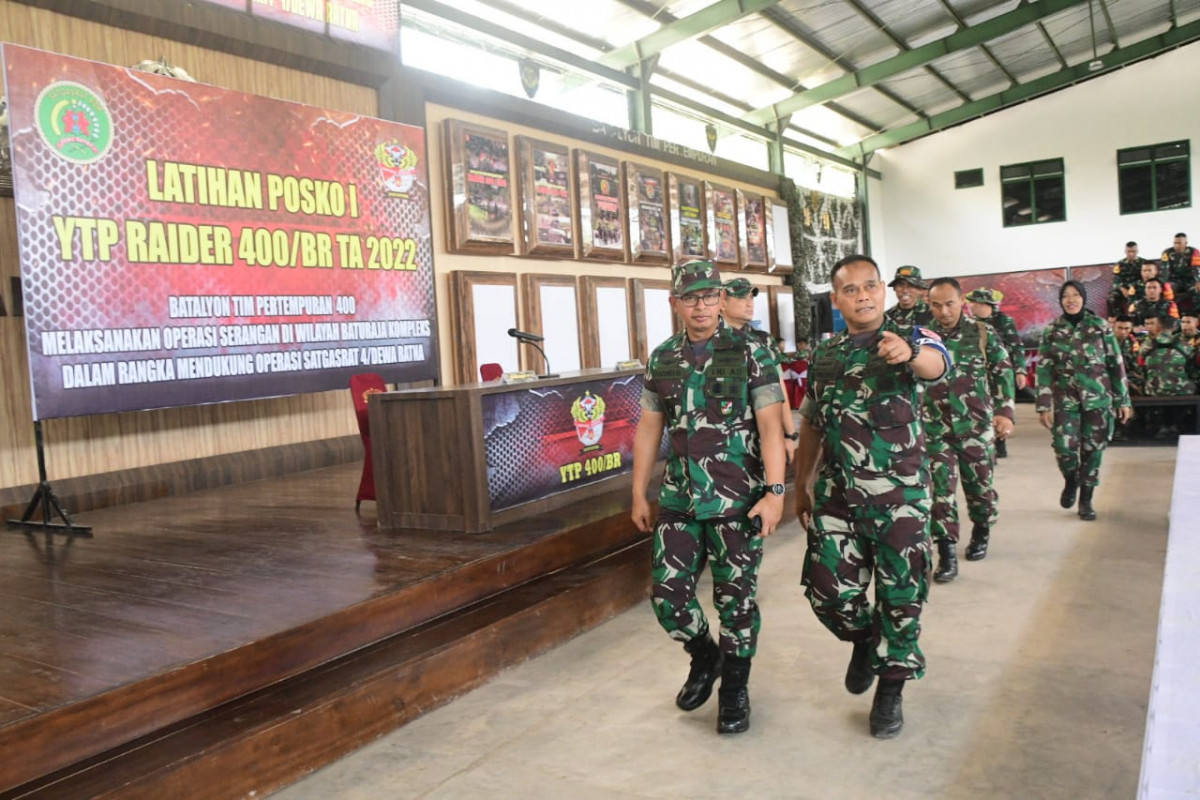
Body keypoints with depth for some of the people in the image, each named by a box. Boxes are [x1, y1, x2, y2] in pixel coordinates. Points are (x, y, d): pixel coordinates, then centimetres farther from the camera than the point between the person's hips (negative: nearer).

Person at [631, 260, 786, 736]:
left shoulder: (749, 354, -4)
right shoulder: (661, 358, 8)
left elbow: (770, 425, -9)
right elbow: (648, 428, 12)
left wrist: (774, 491, -17)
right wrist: (639, 495, 10)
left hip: (738, 499, -3)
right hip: (679, 499, 4)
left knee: (735, 597, 6)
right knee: (668, 595, 4)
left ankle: (734, 689, 27)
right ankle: (704, 657, 34)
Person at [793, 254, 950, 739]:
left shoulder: (911, 339, -3)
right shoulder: (823, 355, 9)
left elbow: (937, 363, -28)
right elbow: (810, 426, 16)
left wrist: (910, 353, -51)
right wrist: (801, 487, 15)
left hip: (900, 494, -3)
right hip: (835, 495, 3)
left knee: (901, 594, 5)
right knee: (828, 590, 1)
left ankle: (891, 688, 25)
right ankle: (864, 640, 34)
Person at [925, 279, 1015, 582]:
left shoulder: (983, 333, 0)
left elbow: (1003, 373, 4)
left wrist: (1004, 411, -4)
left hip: (976, 425, 0)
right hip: (935, 428, 0)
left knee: (979, 485, 11)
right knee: (940, 489, -5)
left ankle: (981, 534, 37)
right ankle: (947, 554, 1)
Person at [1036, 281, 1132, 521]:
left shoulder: (1100, 326, 1)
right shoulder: (1051, 331, 1)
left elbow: (1116, 364, 3)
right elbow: (1044, 369, 0)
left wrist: (1123, 400, 2)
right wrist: (1044, 406, -5)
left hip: (1098, 397, 0)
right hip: (1065, 399, 0)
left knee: (1093, 449, 2)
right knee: (1065, 447, -11)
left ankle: (1086, 500, 18)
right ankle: (1070, 481, 21)